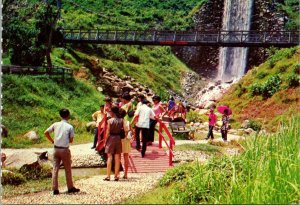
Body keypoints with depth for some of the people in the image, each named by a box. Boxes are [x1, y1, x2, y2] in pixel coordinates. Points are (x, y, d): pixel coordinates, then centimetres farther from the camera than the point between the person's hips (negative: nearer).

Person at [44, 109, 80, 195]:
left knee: (55, 169, 6)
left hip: (56, 149, 3)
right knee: (68, 169, 10)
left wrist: (52, 141, 10)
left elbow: (46, 132, -1)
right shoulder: (70, 127, -8)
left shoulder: (55, 124, 0)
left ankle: (55, 189, 6)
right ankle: (70, 188, 19)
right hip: (65, 150, -3)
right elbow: (71, 140, -4)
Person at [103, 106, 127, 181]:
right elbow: (125, 130, -7)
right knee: (117, 158, 8)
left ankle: (108, 176, 1)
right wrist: (125, 136, 11)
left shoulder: (110, 120, -10)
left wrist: (105, 141, 0)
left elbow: (108, 133, -9)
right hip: (118, 139, 3)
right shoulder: (121, 120, -1)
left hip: (111, 138, -3)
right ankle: (116, 175, 10)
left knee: (109, 157, 2)